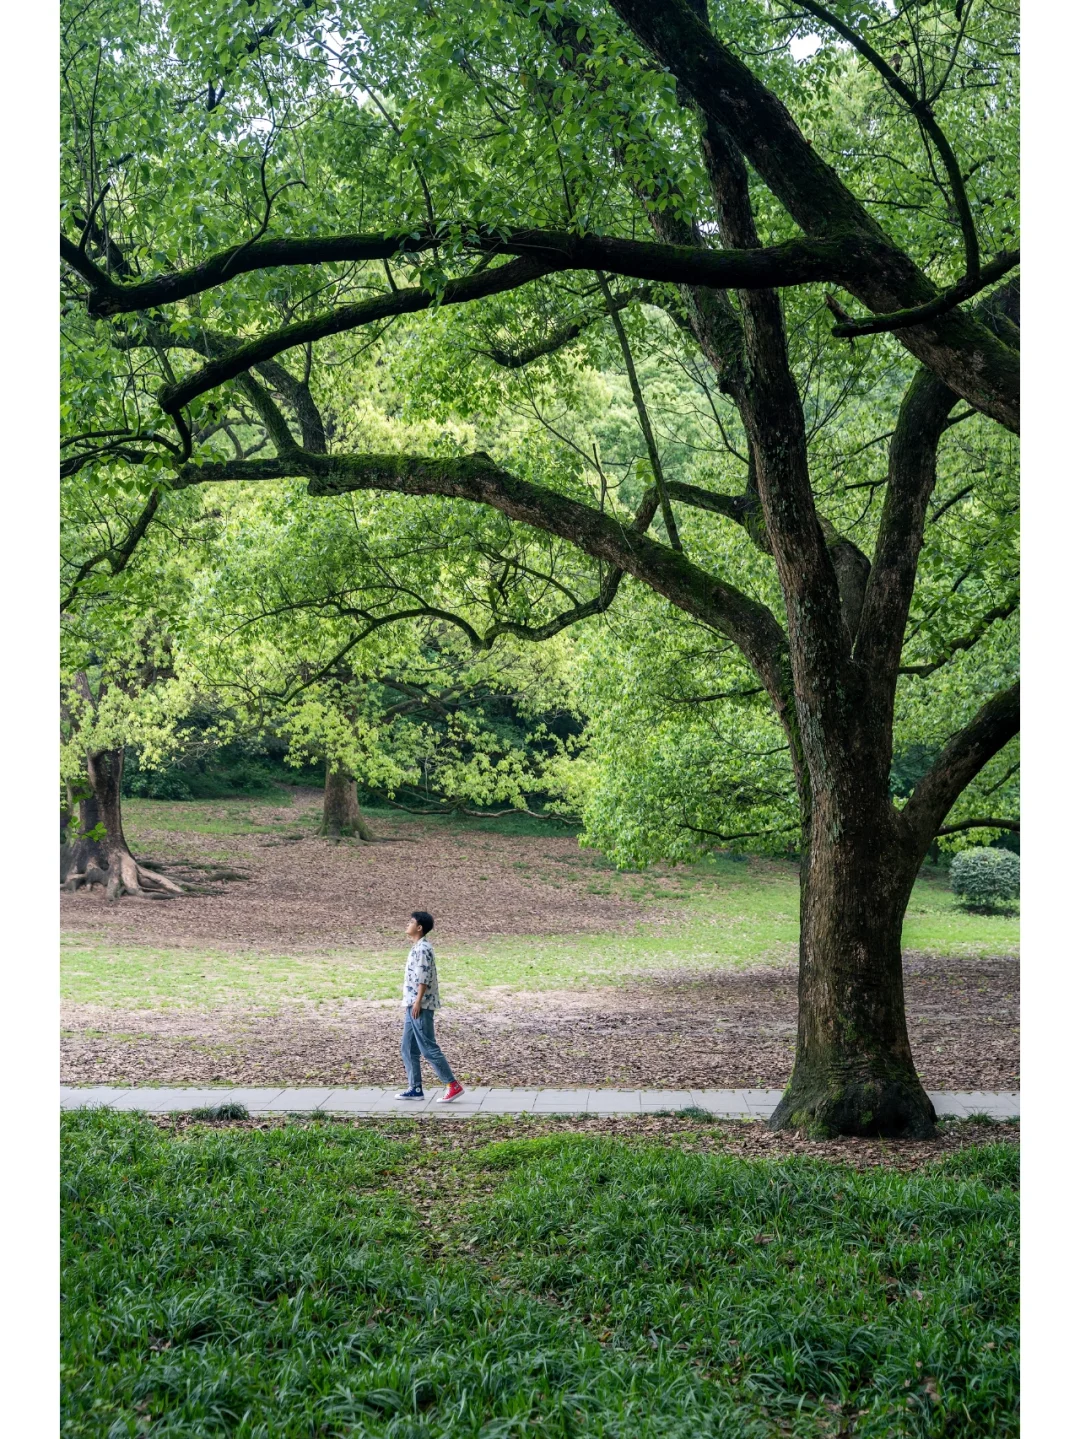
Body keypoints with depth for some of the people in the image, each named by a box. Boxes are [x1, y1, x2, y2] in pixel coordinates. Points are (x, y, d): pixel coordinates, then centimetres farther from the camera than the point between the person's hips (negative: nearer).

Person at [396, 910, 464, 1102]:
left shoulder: (423, 948, -15)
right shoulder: (418, 947, 16)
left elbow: (424, 978, -21)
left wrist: (417, 1002, -21)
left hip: (421, 1006, -10)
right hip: (413, 1006, 10)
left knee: (428, 1048, -8)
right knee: (408, 1048, 11)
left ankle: (454, 1086, -5)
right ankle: (415, 1088, 15)